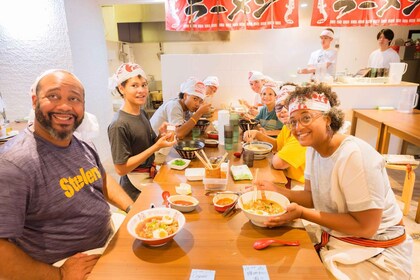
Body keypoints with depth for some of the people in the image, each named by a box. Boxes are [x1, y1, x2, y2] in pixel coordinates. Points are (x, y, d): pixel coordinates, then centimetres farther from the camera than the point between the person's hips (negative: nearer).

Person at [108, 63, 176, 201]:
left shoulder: (143, 113, 0)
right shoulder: (119, 125, -22)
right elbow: (121, 168, -22)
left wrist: (161, 135, -10)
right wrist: (157, 146, -25)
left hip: (151, 177, 7)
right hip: (136, 189, -7)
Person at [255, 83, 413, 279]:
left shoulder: (354, 155, -27)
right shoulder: (313, 149, -2)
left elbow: (365, 227, -24)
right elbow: (312, 197, 4)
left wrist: (302, 213, -26)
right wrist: (276, 191, -11)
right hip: (334, 240, 6)